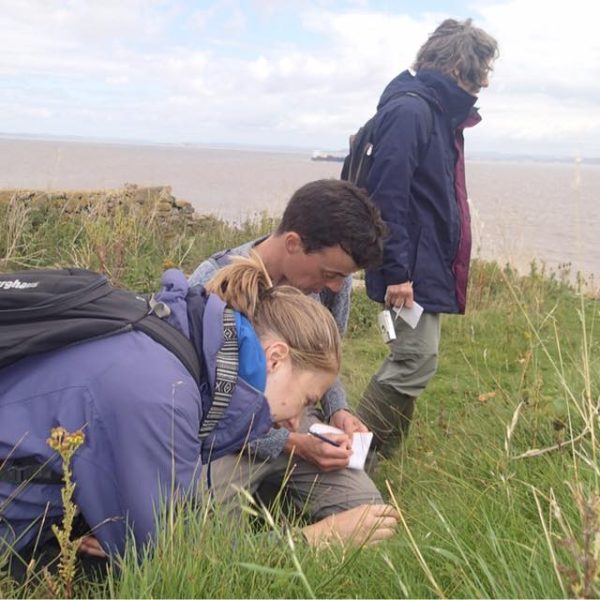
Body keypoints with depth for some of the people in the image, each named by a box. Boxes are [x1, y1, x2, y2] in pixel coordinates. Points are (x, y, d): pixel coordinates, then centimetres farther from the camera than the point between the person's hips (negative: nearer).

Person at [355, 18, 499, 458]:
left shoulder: (441, 113, 16)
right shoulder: (410, 110, -15)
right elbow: (387, 195, -21)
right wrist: (396, 271, -24)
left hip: (429, 265, 10)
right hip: (412, 267, -10)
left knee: (413, 359, 13)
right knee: (417, 360, -9)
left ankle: (379, 454, 23)